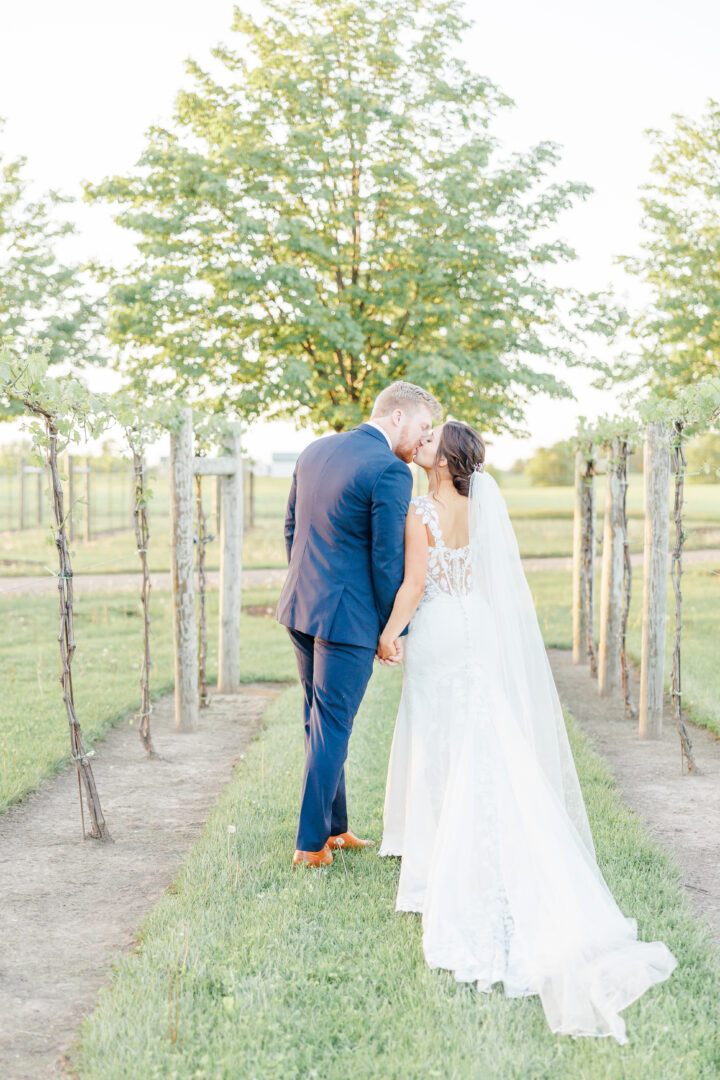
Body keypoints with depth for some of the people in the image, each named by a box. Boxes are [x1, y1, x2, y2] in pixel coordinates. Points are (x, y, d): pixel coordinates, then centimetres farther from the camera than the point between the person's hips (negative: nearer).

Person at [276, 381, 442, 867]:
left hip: (300, 607, 8)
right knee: (332, 727, 1)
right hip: (349, 616, -8)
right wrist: (393, 631, -5)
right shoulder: (391, 471, -16)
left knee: (321, 720, 18)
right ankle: (311, 843, 8)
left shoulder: (315, 451, 9)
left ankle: (334, 827, 29)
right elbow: (387, 561, -15)